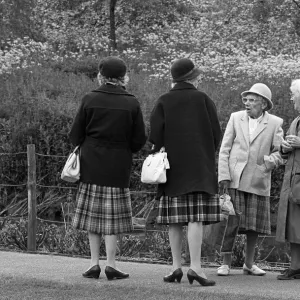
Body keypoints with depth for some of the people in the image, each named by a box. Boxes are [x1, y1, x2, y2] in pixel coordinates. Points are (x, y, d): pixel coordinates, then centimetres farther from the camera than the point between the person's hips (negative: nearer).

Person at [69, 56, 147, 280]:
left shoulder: (90, 100, -3)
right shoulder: (131, 104, -4)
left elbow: (75, 135, 0)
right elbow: (139, 140, -2)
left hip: (91, 164, 1)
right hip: (118, 166, -1)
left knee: (93, 213, 9)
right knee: (113, 215, 3)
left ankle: (94, 263, 8)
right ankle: (111, 264, 2)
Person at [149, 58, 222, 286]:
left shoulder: (163, 102, 3)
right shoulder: (203, 99, 0)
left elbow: (155, 135, -5)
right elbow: (216, 134, -1)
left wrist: (162, 153, 10)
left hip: (172, 167, 2)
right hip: (200, 166, -2)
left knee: (175, 220, 6)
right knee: (196, 217, -6)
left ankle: (176, 267, 6)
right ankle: (195, 267, -15)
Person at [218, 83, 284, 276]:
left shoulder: (275, 123, 4)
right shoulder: (236, 118, 7)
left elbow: (279, 151, 6)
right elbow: (224, 149, 6)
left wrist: (271, 161, -15)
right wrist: (224, 176, -3)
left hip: (258, 180, 0)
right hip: (234, 179, 0)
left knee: (254, 225, 5)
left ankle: (249, 264, 18)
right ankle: (226, 263, 5)